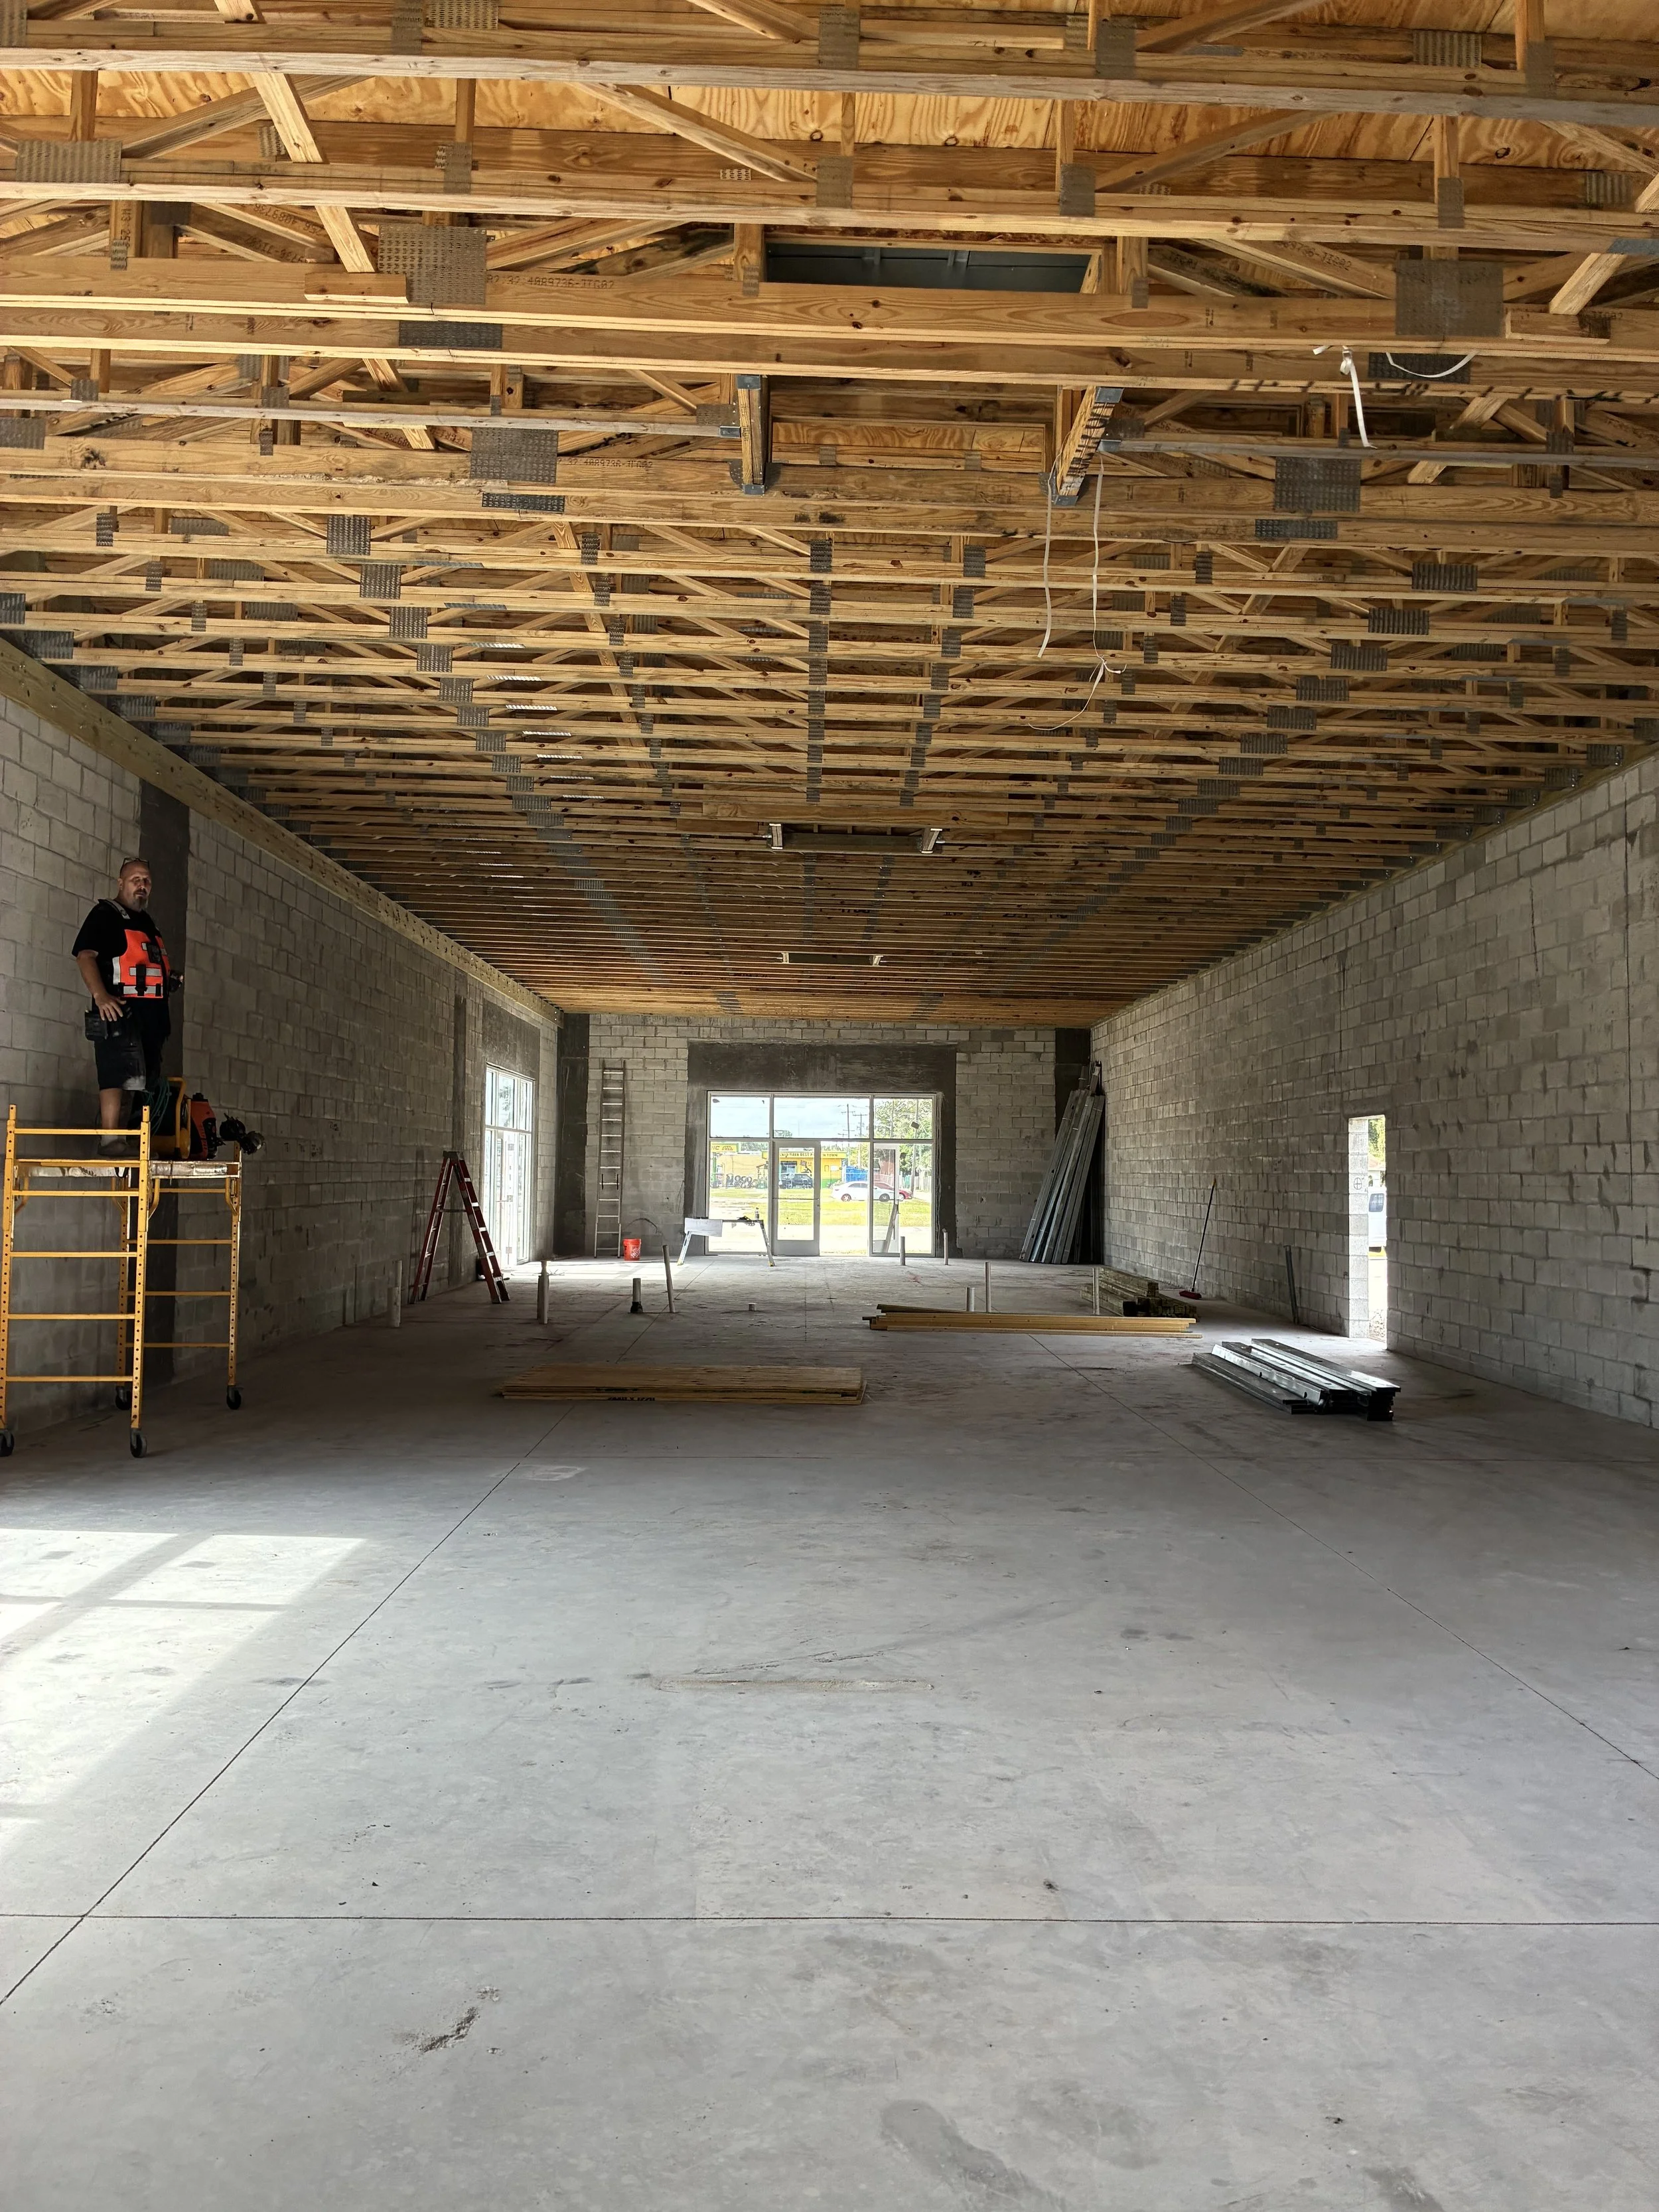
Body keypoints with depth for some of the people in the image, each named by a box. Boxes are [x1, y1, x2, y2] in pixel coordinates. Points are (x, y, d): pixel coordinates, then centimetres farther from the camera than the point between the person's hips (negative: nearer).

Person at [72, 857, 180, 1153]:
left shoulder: (149, 924, 27)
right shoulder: (105, 915, 2)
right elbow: (85, 956, -11)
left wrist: (171, 982, 15)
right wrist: (100, 995, -24)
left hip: (152, 1014, 8)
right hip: (118, 1010, -8)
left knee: (147, 1081, 9)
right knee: (117, 1074, -16)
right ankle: (110, 1138, -20)